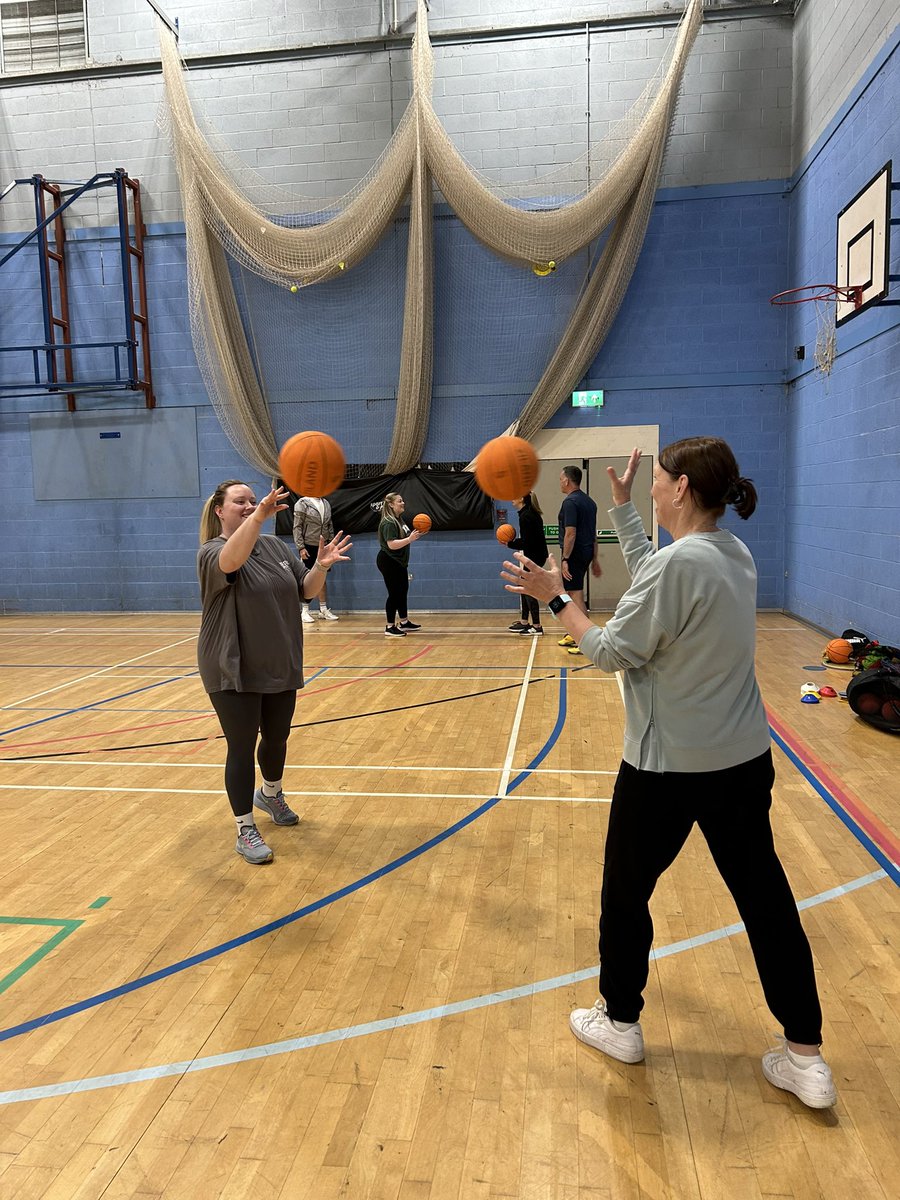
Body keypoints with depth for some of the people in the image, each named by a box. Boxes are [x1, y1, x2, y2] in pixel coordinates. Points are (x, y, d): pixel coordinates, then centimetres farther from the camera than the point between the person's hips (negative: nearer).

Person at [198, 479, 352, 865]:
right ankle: (245, 830, 15)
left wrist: (321, 567, -15)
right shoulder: (212, 552, -13)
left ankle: (270, 795, 47)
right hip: (233, 673, -6)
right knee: (242, 748, 1)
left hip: (280, 668, 6)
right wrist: (258, 517, -55)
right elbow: (233, 560, -38)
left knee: (277, 738, 20)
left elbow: (305, 589, 7)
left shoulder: (274, 545, 5)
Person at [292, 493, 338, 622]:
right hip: (309, 547, -5)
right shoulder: (302, 503, -8)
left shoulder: (326, 503, 9)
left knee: (322, 578, 10)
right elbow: (297, 527, -11)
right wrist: (301, 547, -16)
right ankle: (305, 611, 9)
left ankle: (323, 609, 17)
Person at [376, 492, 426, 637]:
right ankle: (390, 627, 4)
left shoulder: (399, 519, 11)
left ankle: (404, 623, 28)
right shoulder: (388, 523, -19)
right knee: (394, 594, -5)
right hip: (389, 563, -10)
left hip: (399, 562, 10)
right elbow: (392, 544, -27)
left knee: (403, 591, 16)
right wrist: (410, 539, -31)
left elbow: (403, 538, 21)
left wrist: (416, 534, 5)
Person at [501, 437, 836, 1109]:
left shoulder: (681, 562, -22)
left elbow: (610, 653, -17)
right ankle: (807, 1058, 26)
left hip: (669, 769, -8)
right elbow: (649, 573, 19)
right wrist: (621, 504, 25)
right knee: (766, 899, 15)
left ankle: (621, 1023, 33)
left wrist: (556, 597, -6)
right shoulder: (735, 555, 4)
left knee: (626, 891, 14)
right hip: (745, 762, 8)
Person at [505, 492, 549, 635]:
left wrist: (510, 544, -10)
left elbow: (526, 543, -21)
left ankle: (537, 627, -2)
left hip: (534, 557, -10)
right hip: (534, 555, 10)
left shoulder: (525, 516, -19)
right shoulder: (530, 513, 12)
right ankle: (524, 622, 26)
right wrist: (513, 541, 8)